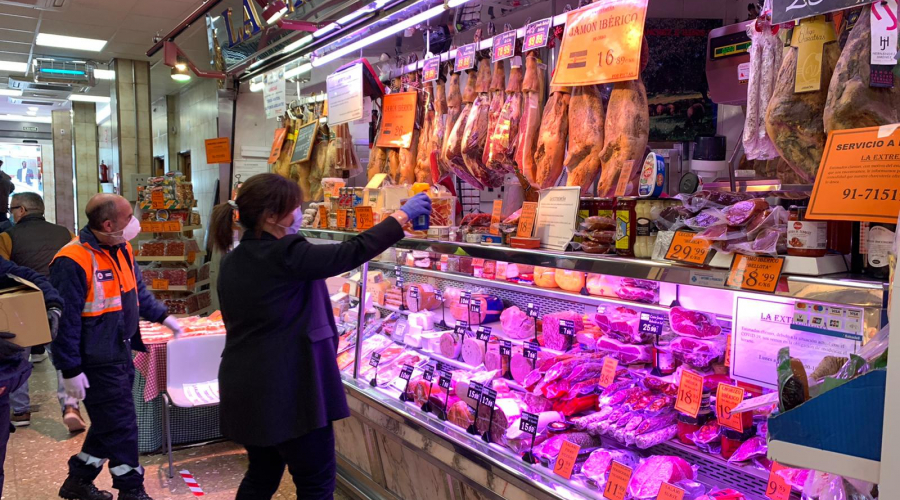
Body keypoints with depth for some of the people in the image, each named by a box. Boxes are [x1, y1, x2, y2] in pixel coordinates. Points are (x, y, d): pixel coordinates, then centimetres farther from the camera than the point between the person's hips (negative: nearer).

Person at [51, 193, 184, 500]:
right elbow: (65, 320, -20)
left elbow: (137, 290, 21)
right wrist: (70, 369, -18)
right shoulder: (73, 261, -22)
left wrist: (162, 317, 16)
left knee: (109, 425, 20)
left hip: (121, 355, 9)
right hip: (97, 363, -9)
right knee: (121, 427, 1)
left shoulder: (121, 249, 6)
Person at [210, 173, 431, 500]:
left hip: (247, 390, 9)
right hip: (287, 391, -9)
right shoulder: (286, 255, -19)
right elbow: (352, 252, -17)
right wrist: (402, 216, -8)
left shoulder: (232, 262, 6)